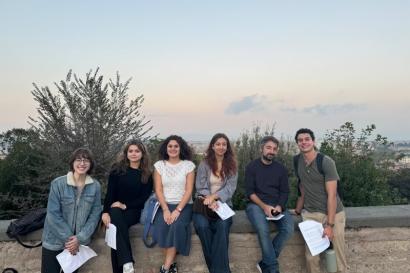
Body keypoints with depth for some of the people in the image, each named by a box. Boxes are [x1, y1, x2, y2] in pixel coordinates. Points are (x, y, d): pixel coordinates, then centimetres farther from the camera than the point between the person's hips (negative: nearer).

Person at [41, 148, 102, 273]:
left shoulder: (95, 186, -5)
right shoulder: (58, 183, -12)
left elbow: (95, 214, -4)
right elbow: (53, 214, -13)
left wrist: (80, 238, -12)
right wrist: (68, 238, -13)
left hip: (80, 242, 2)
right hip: (54, 241, -2)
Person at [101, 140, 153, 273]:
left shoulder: (147, 174, 6)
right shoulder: (117, 169, 7)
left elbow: (144, 198, 1)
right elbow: (110, 192, 0)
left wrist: (125, 206, -13)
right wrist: (105, 211, -16)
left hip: (133, 210, -1)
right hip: (115, 208, 1)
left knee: (117, 225, -31)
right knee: (115, 216, -35)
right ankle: (127, 262, -40)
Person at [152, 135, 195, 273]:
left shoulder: (188, 165, 1)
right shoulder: (159, 165, 5)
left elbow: (189, 191, -5)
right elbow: (158, 190, -1)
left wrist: (177, 210, -17)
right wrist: (166, 210, -14)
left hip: (184, 205, -1)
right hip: (165, 204, 1)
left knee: (177, 226, -30)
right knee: (161, 227, -27)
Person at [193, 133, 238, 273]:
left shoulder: (232, 165, 6)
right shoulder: (204, 164, 4)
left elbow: (231, 188, -5)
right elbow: (200, 187, -2)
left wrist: (214, 196, -20)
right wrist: (210, 201, -20)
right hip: (204, 202, 0)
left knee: (223, 225, -32)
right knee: (202, 225, -30)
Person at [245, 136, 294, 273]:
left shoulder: (281, 168, 10)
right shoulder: (252, 167, 1)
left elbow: (285, 192, 8)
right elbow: (249, 192, -4)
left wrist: (280, 206, -12)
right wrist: (264, 206, -19)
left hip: (276, 205, 3)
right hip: (256, 204, -3)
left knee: (289, 228, -25)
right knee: (263, 230, -32)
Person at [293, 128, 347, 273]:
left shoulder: (326, 162, -14)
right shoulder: (298, 161, 2)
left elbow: (332, 195, -16)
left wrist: (330, 225, -19)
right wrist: (298, 210, 18)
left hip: (333, 213, -3)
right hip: (310, 214, 4)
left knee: (338, 254, 1)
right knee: (310, 255, -1)